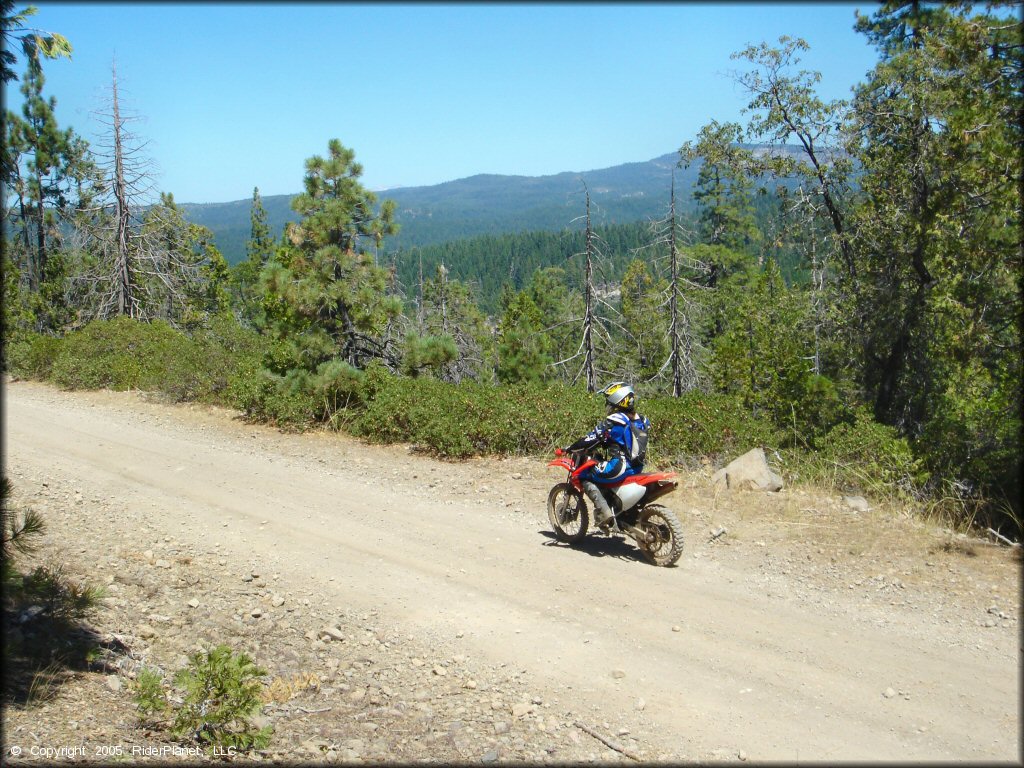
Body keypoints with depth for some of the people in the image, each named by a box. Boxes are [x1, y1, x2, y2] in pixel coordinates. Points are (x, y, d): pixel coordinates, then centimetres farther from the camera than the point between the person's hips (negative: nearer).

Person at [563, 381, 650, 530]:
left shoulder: (613, 421, -12)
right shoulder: (640, 421, 11)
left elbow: (592, 439, -12)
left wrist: (569, 449, 0)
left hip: (619, 467, -9)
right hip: (637, 467, 9)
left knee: (585, 476, 1)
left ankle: (605, 513, -12)